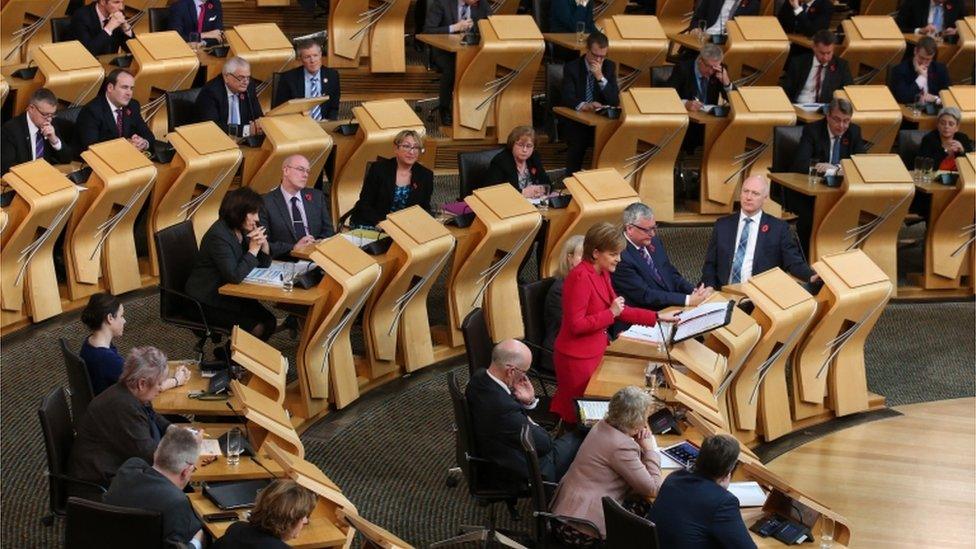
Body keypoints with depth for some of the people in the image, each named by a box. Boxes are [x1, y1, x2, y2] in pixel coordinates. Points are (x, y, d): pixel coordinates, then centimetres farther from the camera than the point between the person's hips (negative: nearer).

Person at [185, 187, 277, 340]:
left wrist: (263, 244, -11)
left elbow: (263, 265, 9)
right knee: (256, 328, -19)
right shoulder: (218, 236, -23)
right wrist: (253, 249, -23)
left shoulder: (242, 230, 2)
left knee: (269, 321, -7)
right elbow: (234, 276, -29)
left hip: (229, 295, 9)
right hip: (207, 303, -9)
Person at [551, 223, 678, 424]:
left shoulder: (602, 274, 6)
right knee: (579, 415, 2)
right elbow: (576, 325, -24)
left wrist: (657, 317, 9)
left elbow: (619, 310, 15)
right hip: (577, 358, -9)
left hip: (595, 352, 9)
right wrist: (611, 313, -21)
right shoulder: (580, 278, -22)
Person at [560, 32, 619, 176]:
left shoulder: (609, 67, 5)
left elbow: (615, 101, -3)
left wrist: (600, 77, -16)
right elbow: (568, 98, -16)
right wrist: (583, 105, -38)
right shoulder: (571, 67, -3)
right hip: (575, 121, -2)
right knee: (578, 142, -33)